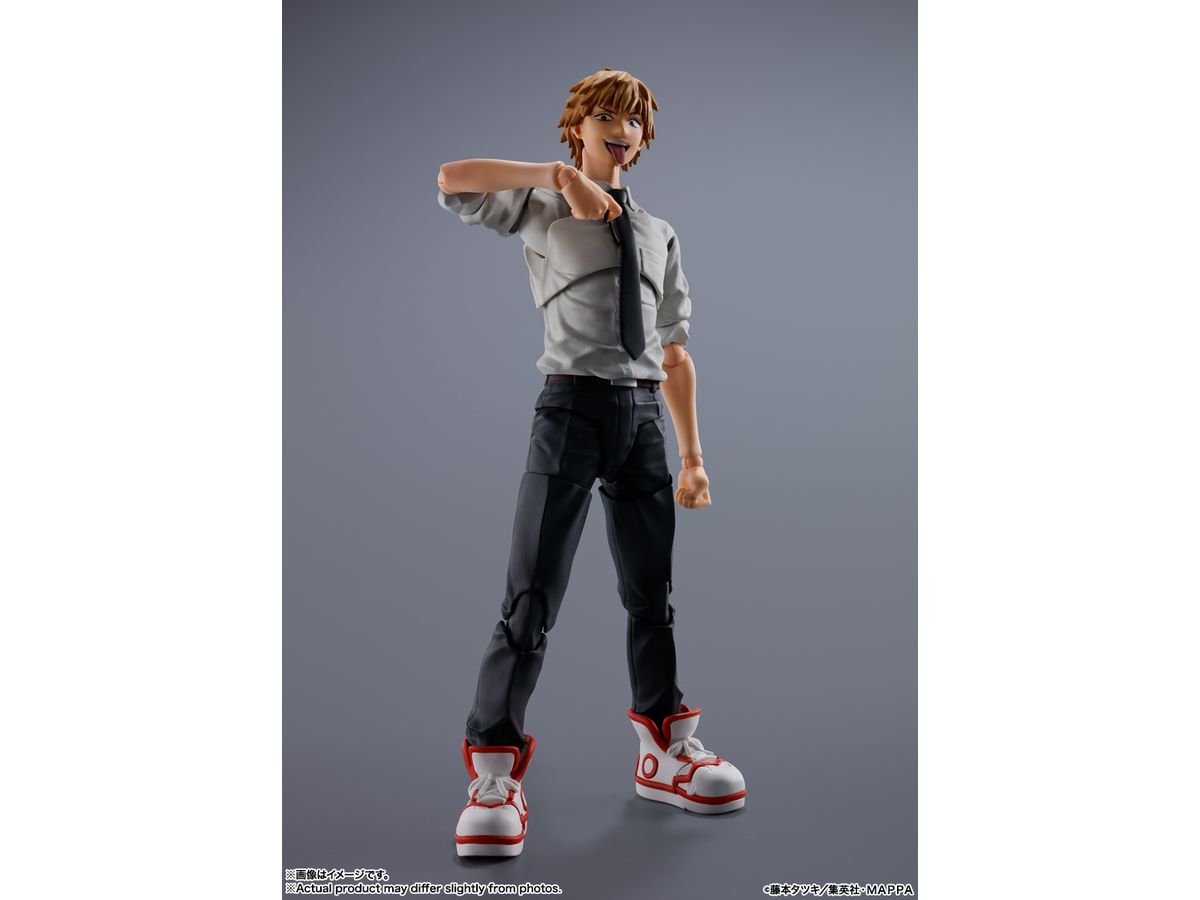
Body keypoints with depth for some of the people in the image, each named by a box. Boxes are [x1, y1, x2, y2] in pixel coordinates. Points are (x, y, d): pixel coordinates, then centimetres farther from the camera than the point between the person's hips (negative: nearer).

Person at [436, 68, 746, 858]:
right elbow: (452, 181, -10)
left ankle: (665, 752, 27)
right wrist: (560, 175, -12)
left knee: (652, 592, 12)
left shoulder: (660, 236, 21)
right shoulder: (543, 210, 8)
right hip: (573, 404, -5)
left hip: (644, 415, 5)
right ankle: (494, 775, 2)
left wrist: (692, 455, 13)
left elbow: (676, 356, 18)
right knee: (533, 596, -7)